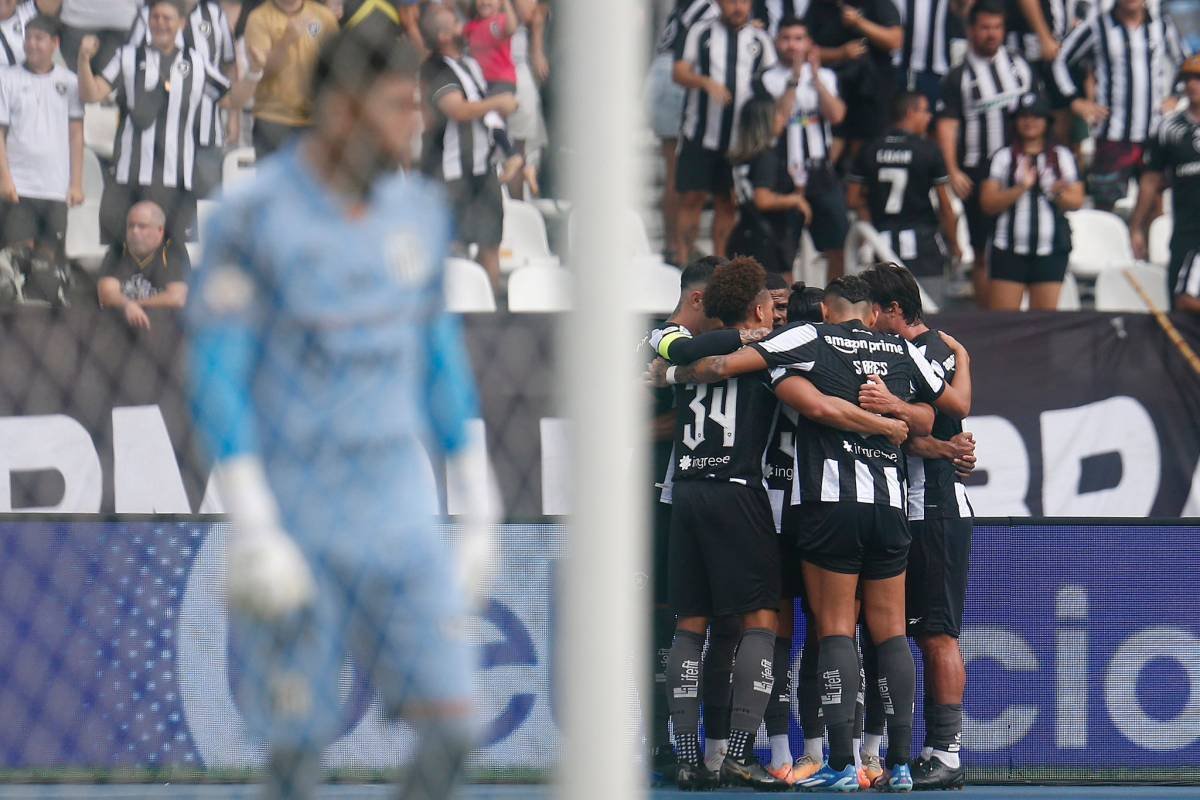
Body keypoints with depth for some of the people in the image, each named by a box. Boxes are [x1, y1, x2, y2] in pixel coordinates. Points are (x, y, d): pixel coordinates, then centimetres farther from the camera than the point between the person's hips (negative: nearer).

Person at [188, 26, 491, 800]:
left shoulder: (417, 209, 4)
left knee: (450, 725, -6)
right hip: (291, 514, -5)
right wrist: (253, 532, -22)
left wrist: (477, 508, 14)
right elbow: (216, 378, -15)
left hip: (396, 508, 5)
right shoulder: (254, 216, -14)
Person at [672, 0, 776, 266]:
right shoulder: (700, 32, 5)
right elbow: (679, 72, -1)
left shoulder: (760, 40, 9)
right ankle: (682, 261, -2)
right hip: (699, 134, -2)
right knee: (691, 198, -5)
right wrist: (706, 82, -21)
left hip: (740, 139, 2)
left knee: (727, 203, 6)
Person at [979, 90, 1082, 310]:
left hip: (1051, 250, 1)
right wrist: (1021, 188, -15)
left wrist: (1058, 193, -16)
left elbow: (1077, 201, 6)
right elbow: (988, 203, -1)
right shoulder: (1003, 158, 7)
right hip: (1009, 250, -1)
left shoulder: (1063, 157, 11)